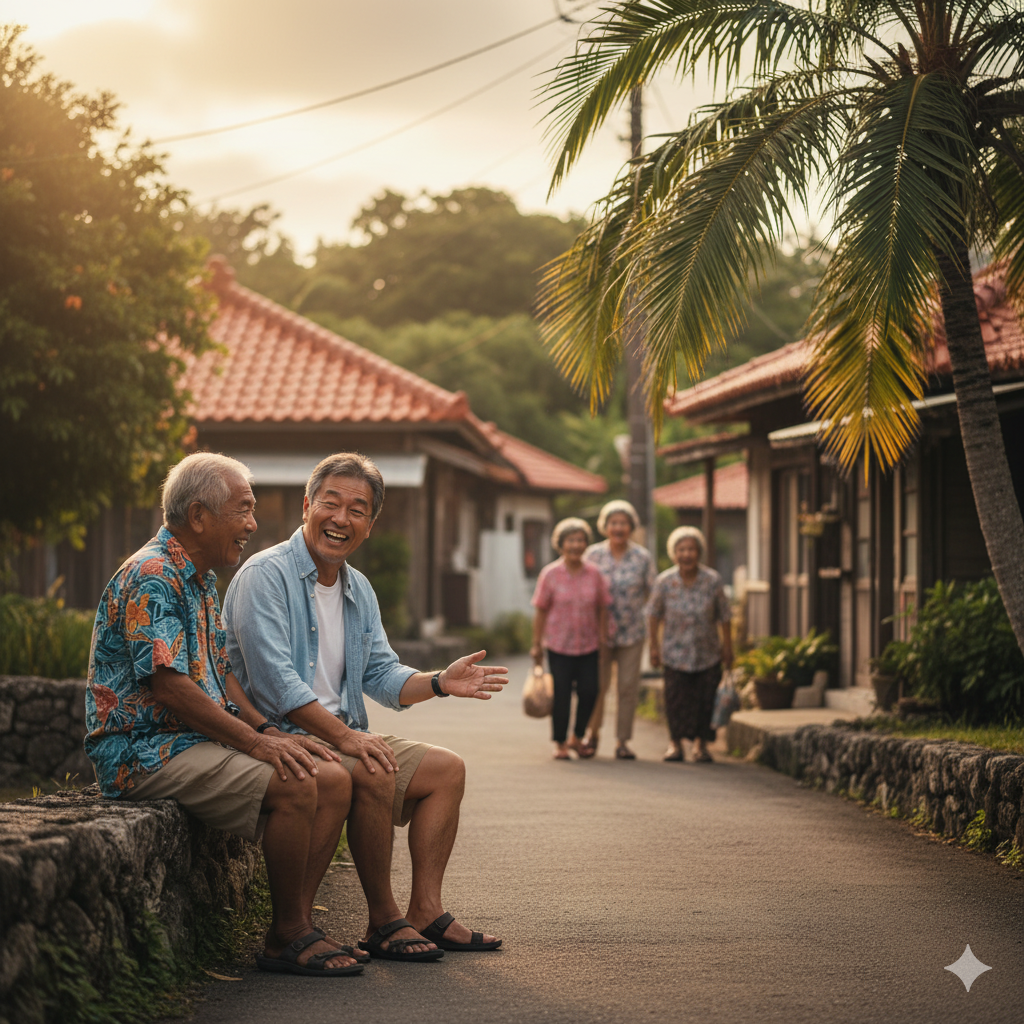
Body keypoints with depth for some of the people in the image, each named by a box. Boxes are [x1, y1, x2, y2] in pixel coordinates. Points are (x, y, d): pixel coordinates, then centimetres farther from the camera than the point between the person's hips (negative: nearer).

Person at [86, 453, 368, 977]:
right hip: (145, 750, -10)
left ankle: (295, 928, -4)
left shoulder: (203, 580, 18)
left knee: (333, 779, -5)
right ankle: (288, 935, -11)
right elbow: (168, 684, -23)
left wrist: (269, 730, 4)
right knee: (293, 785, -26)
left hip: (202, 739, 10)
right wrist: (255, 741, -21)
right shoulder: (150, 576, -15)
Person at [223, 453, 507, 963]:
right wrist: (343, 735, -28)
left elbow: (382, 675, 14)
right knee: (373, 774, -32)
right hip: (280, 738, -9)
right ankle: (383, 922, -18)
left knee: (445, 768, 1)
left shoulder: (359, 590, 15)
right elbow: (275, 681, -22)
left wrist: (439, 682, -6)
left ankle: (425, 911, -2)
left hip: (343, 735, 9)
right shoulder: (266, 575, -13)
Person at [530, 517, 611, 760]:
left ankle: (577, 738, 23)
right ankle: (560, 744, 16)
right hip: (558, 645, -2)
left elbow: (602, 608, 10)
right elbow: (540, 611, -2)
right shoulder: (550, 574, -5)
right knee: (561, 695, 1)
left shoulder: (594, 574, 2)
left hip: (588, 644, 2)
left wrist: (603, 636, 6)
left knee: (589, 692, 1)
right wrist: (536, 644, -2)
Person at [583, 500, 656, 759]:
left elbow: (653, 593, 5)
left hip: (632, 633, 0)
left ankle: (623, 742, 12)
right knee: (596, 685, 0)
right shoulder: (593, 555, -1)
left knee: (628, 687, 2)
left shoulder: (643, 557, -1)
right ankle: (593, 731, 26)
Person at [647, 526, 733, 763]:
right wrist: (654, 646, 4)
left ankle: (700, 743, 21)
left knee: (705, 700, 5)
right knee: (676, 698, 0)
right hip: (675, 652, -1)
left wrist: (727, 647, 4)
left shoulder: (713, 580, -10)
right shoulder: (664, 582, -11)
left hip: (708, 653, 1)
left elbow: (723, 616, 0)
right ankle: (675, 743, 16)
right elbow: (654, 614, 2)